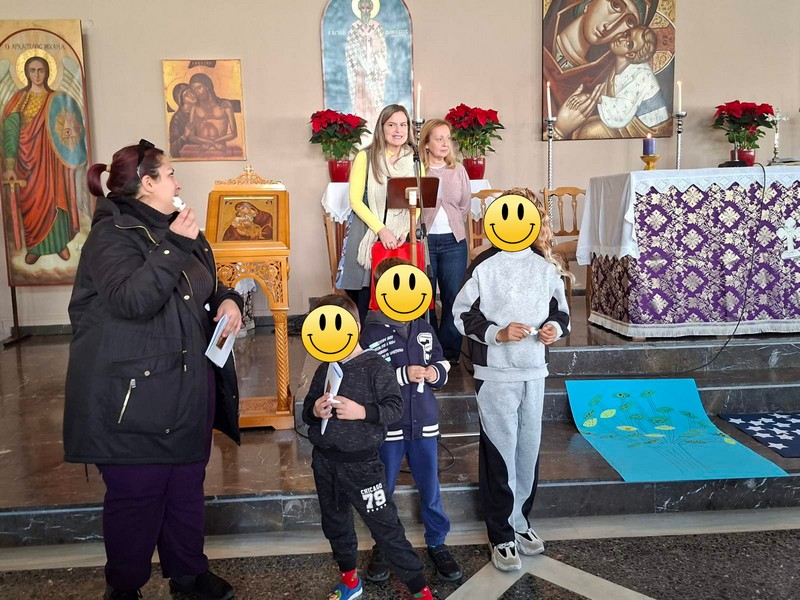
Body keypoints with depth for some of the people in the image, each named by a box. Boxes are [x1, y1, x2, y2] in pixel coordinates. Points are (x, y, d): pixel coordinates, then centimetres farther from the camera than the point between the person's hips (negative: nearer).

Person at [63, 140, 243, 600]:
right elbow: (132, 300, -29)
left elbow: (207, 289, 24)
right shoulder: (112, 235, -12)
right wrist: (173, 246, -25)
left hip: (191, 387, 8)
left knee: (188, 487, 18)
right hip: (135, 397, -7)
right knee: (136, 496, 5)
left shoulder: (176, 230, 13)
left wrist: (228, 301, 2)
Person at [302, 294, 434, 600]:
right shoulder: (324, 371, 3)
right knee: (335, 524, 20)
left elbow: (395, 407, -13)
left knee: (385, 525, -1)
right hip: (324, 462, 6)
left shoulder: (376, 367, -13)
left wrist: (362, 412, -26)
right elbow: (306, 411, 10)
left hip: (360, 463, -6)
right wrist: (315, 411, -12)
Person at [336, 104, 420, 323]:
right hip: (366, 237, -2)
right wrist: (381, 230, -13)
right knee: (364, 300, -2)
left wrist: (405, 232, -8)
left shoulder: (415, 162, 10)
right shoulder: (365, 157, 0)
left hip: (399, 241, 3)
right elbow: (355, 201, -5)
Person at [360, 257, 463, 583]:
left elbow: (442, 364, 12)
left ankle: (437, 543, 35)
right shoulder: (371, 333, -12)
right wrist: (403, 375, -23)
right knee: (383, 492, 15)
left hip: (424, 423, 3)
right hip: (387, 427, -3)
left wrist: (435, 373, -10)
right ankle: (382, 546, 36)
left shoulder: (423, 328, 2)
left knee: (431, 490, 15)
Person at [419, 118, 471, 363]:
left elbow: (465, 205, 14)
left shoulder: (458, 170, 8)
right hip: (423, 240, -3)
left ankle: (450, 351, 18)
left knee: (453, 298, 6)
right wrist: (424, 224, -1)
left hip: (453, 241, 3)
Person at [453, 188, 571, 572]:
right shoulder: (484, 266, -7)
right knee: (500, 449, 1)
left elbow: (561, 311, 14)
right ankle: (503, 533, 14)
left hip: (534, 371, 4)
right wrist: (498, 334, -18)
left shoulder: (546, 266, 6)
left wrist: (555, 327, -7)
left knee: (529, 447, 13)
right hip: (495, 373, -4)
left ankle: (519, 519, 32)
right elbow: (463, 315, -6)